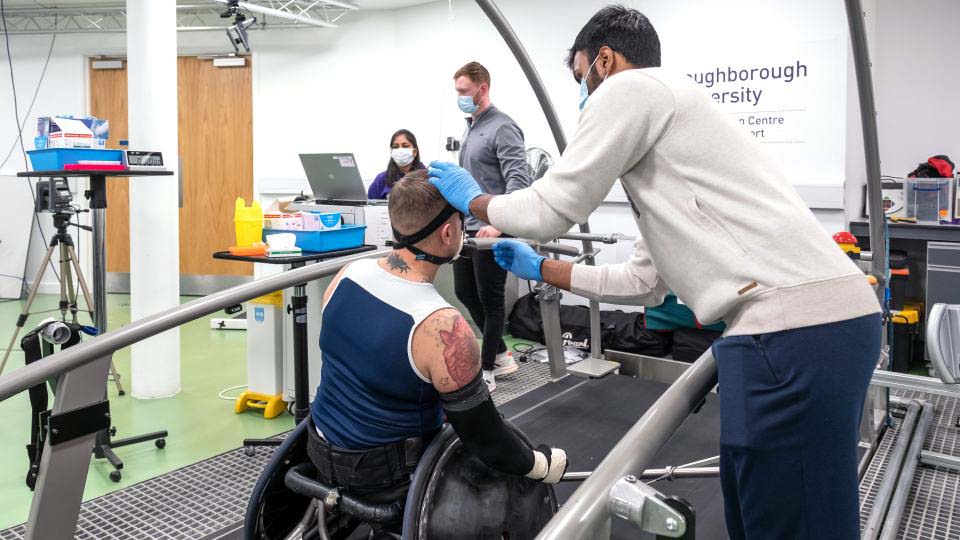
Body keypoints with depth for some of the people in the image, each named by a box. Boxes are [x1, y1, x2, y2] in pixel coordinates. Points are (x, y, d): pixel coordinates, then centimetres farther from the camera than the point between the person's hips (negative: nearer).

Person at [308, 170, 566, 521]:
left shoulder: (347, 275, -9)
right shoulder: (444, 328, -30)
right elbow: (484, 437, -20)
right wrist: (541, 465, -1)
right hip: (382, 475, -6)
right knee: (513, 471, 15)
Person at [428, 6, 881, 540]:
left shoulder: (632, 87, -1)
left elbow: (552, 209, -1)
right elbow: (643, 282, 29)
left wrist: (474, 199, 18)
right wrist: (540, 268, 37)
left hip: (796, 329, -10)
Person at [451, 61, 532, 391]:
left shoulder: (502, 128, -13)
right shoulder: (470, 128, 16)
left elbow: (518, 180, -24)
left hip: (490, 229, -10)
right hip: (467, 228, 10)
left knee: (490, 299, 0)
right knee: (465, 293, 14)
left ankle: (486, 371, 11)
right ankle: (500, 356, 27)